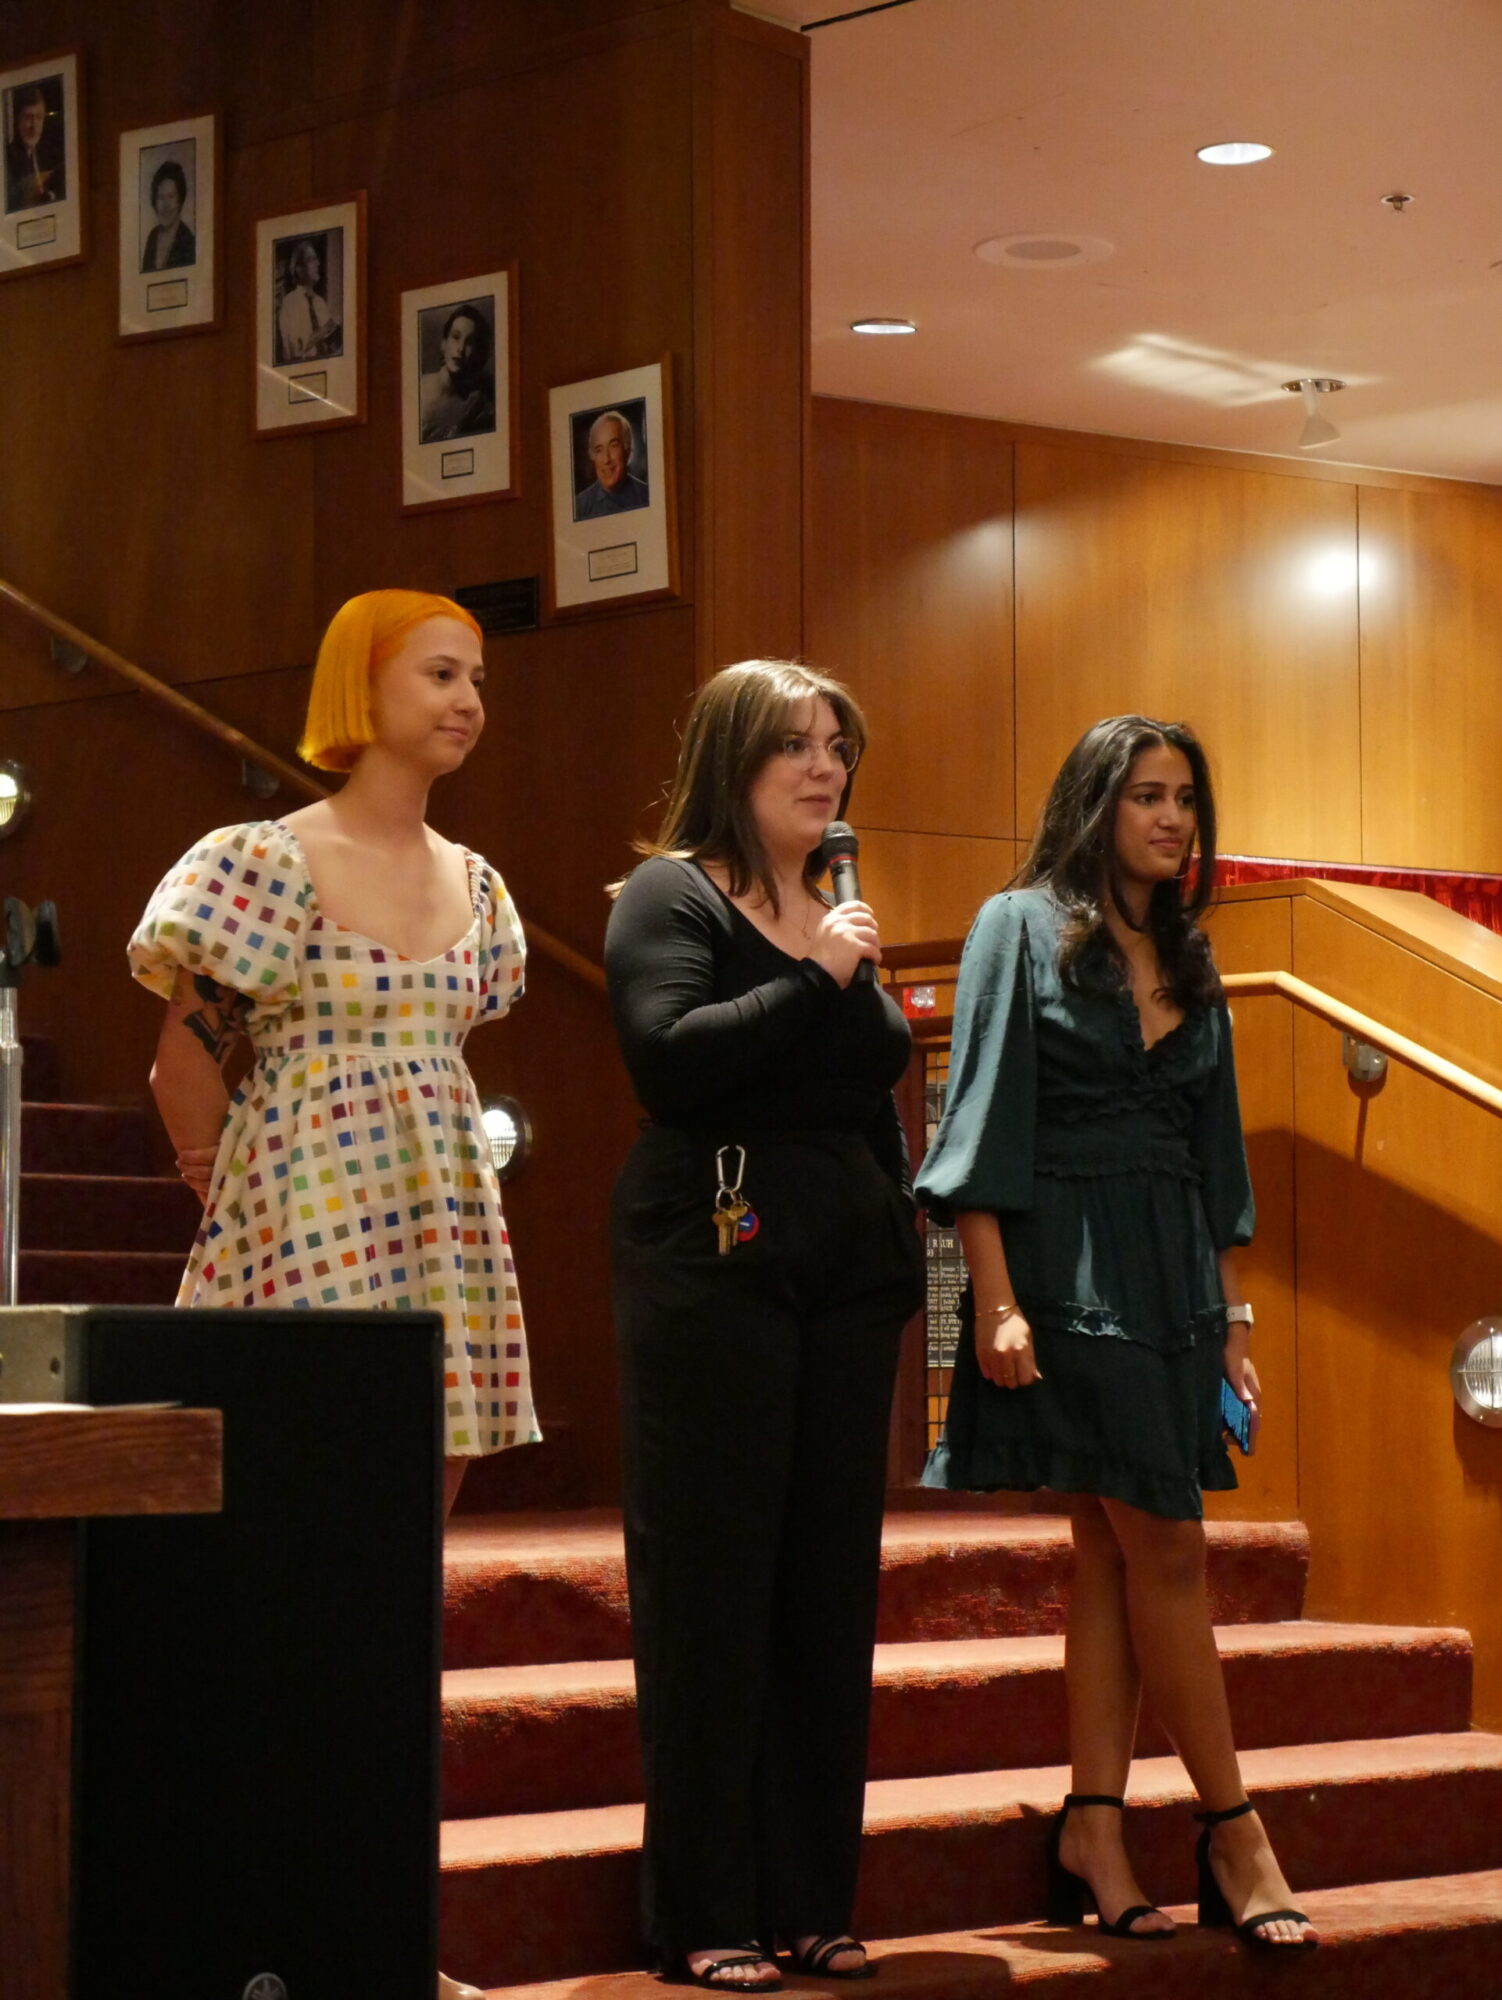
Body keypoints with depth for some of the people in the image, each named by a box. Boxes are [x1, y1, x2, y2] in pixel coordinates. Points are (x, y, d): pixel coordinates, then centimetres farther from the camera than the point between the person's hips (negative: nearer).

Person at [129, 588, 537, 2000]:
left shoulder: (473, 884, 13)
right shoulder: (270, 863, -7)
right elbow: (189, 1053, -3)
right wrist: (228, 1190, 4)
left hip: (441, 1247, 6)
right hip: (308, 1245, -6)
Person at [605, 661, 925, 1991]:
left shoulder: (839, 914, 19)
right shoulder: (672, 897, -2)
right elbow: (670, 1054, -19)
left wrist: (902, 1260, 18)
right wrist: (813, 980, -14)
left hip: (846, 1280, 7)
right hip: (715, 1270, -7)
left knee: (831, 1591, 6)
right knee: (711, 1591, -4)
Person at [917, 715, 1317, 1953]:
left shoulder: (1187, 963, 16)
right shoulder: (1022, 930, -2)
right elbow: (986, 1119, -8)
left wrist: (1232, 1313, 13)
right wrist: (996, 1299, -15)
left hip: (1173, 1280, 6)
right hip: (1068, 1271, -6)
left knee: (1116, 1552, 5)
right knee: (1167, 1545, -6)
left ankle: (1095, 1832, 7)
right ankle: (1234, 1837, 0)